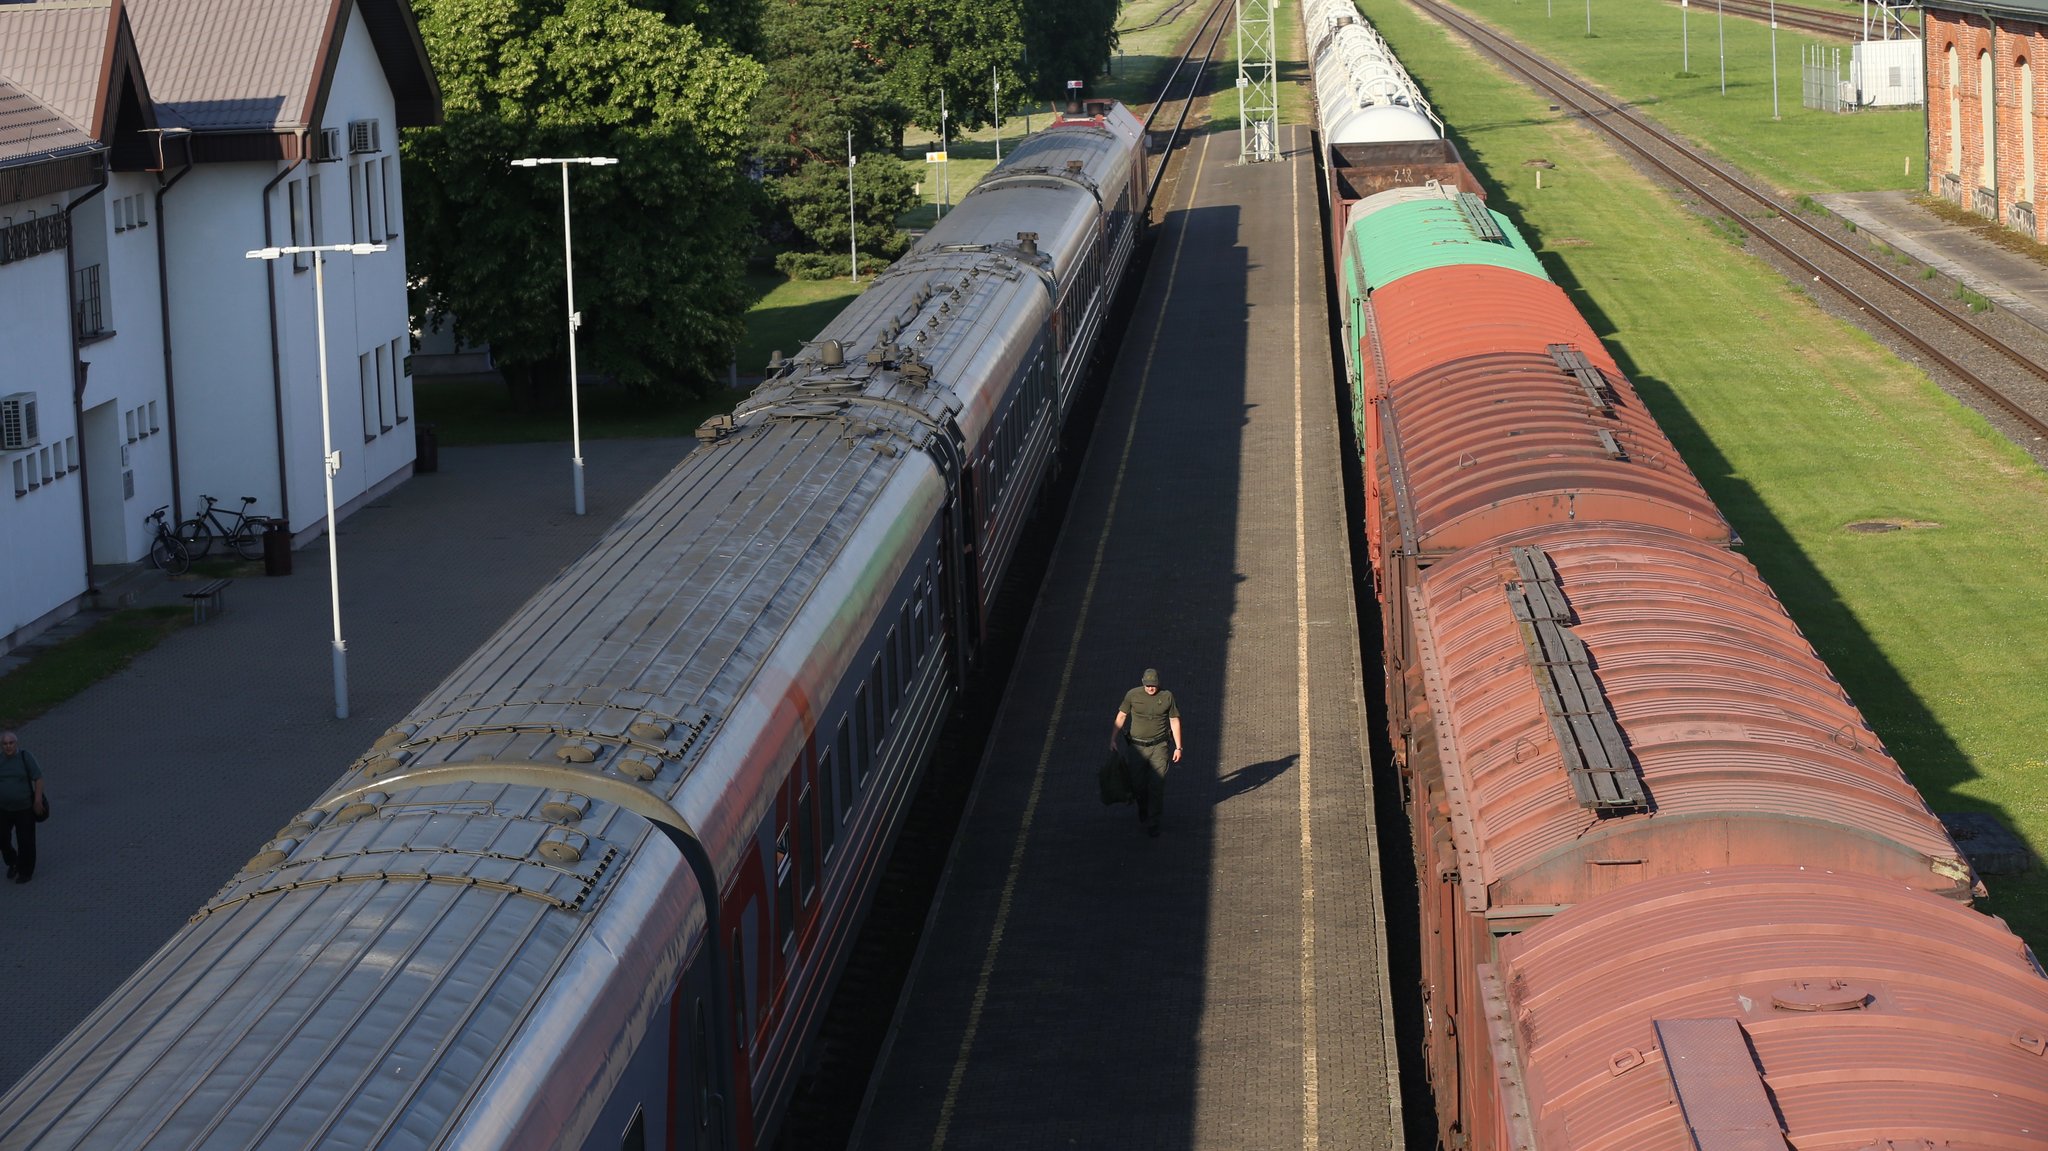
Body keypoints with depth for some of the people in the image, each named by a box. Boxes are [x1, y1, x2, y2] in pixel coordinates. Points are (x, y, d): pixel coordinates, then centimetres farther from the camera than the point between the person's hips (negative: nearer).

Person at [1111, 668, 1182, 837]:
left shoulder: (1167, 696, -4)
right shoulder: (1133, 695, -4)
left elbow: (1175, 722, 2)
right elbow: (1121, 716, 5)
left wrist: (1178, 747, 2)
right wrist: (1112, 739, 3)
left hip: (1159, 747, -1)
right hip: (1137, 747, 1)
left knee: (1157, 785, -4)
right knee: (1138, 784, 9)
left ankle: (1153, 823, 6)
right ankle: (1143, 813, 35)